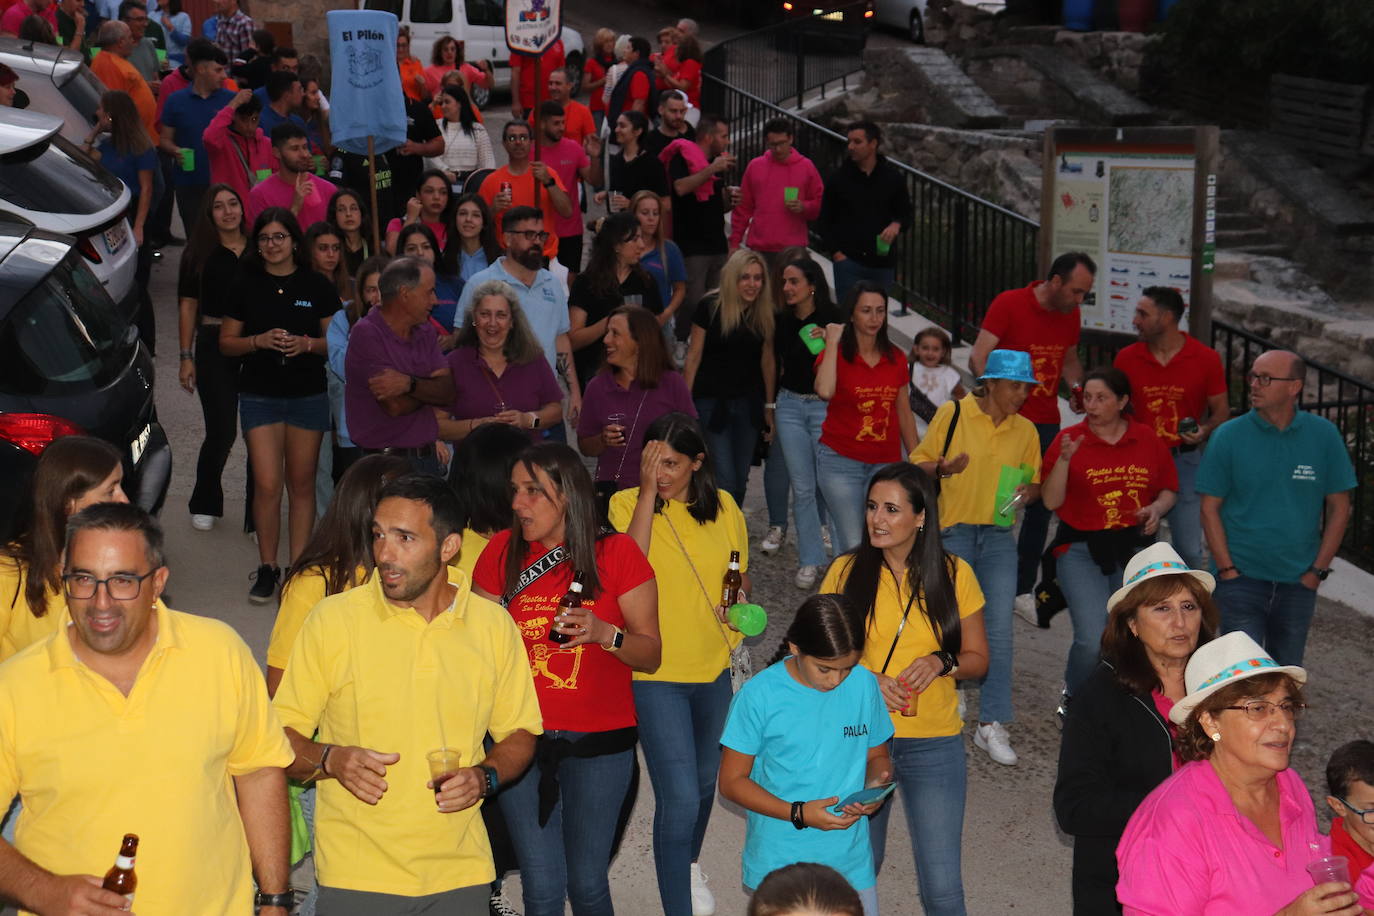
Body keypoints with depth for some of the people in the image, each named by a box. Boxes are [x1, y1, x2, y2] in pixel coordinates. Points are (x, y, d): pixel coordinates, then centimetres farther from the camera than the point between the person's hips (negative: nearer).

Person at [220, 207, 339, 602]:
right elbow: (226, 343, 6)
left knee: (302, 484, 6)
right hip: (259, 395, 0)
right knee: (267, 485, -7)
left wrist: (307, 344, -14)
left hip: (309, 395, 0)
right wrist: (260, 340, -13)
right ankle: (267, 567, 7)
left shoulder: (317, 286, 2)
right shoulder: (245, 286, 4)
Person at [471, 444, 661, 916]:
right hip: (521, 736, 2)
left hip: (600, 740, -1)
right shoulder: (502, 551, 1)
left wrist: (604, 633, -23)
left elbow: (650, 654, -5)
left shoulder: (617, 553, -5)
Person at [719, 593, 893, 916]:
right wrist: (798, 814, -19)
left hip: (852, 862, 3)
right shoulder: (759, 695, -12)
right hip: (780, 864, -3)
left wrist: (876, 784, -11)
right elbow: (732, 781, -8)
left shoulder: (865, 685, -3)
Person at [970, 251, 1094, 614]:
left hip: (1047, 424, 5)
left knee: (1041, 507, 4)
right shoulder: (1009, 304, -10)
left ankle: (1023, 590, 15)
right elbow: (978, 358, -14)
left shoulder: (1071, 315, 8)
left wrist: (1077, 386, 2)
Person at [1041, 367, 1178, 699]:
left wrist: (1156, 508, -4)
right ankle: (1074, 699, 12)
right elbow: (1051, 501, -6)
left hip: (1135, 549, 3)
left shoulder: (1147, 441, 6)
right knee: (1093, 641, -15)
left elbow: (1168, 490, 17)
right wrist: (1064, 460, -18)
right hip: (1082, 551, -3)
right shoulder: (1069, 439, -1)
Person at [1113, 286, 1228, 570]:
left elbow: (1221, 410, 3)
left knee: (1189, 548, 2)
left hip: (1185, 461, -1)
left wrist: (1205, 430, -17)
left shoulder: (1206, 358, -4)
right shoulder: (1127, 358, 1)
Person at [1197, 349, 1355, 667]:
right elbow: (1210, 509, -3)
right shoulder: (1228, 437, -7)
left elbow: (1339, 508, 3)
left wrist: (1318, 570, -2)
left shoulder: (1324, 435, -4)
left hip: (1299, 582, 2)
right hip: (1241, 578, -2)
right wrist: (1227, 569, -9)